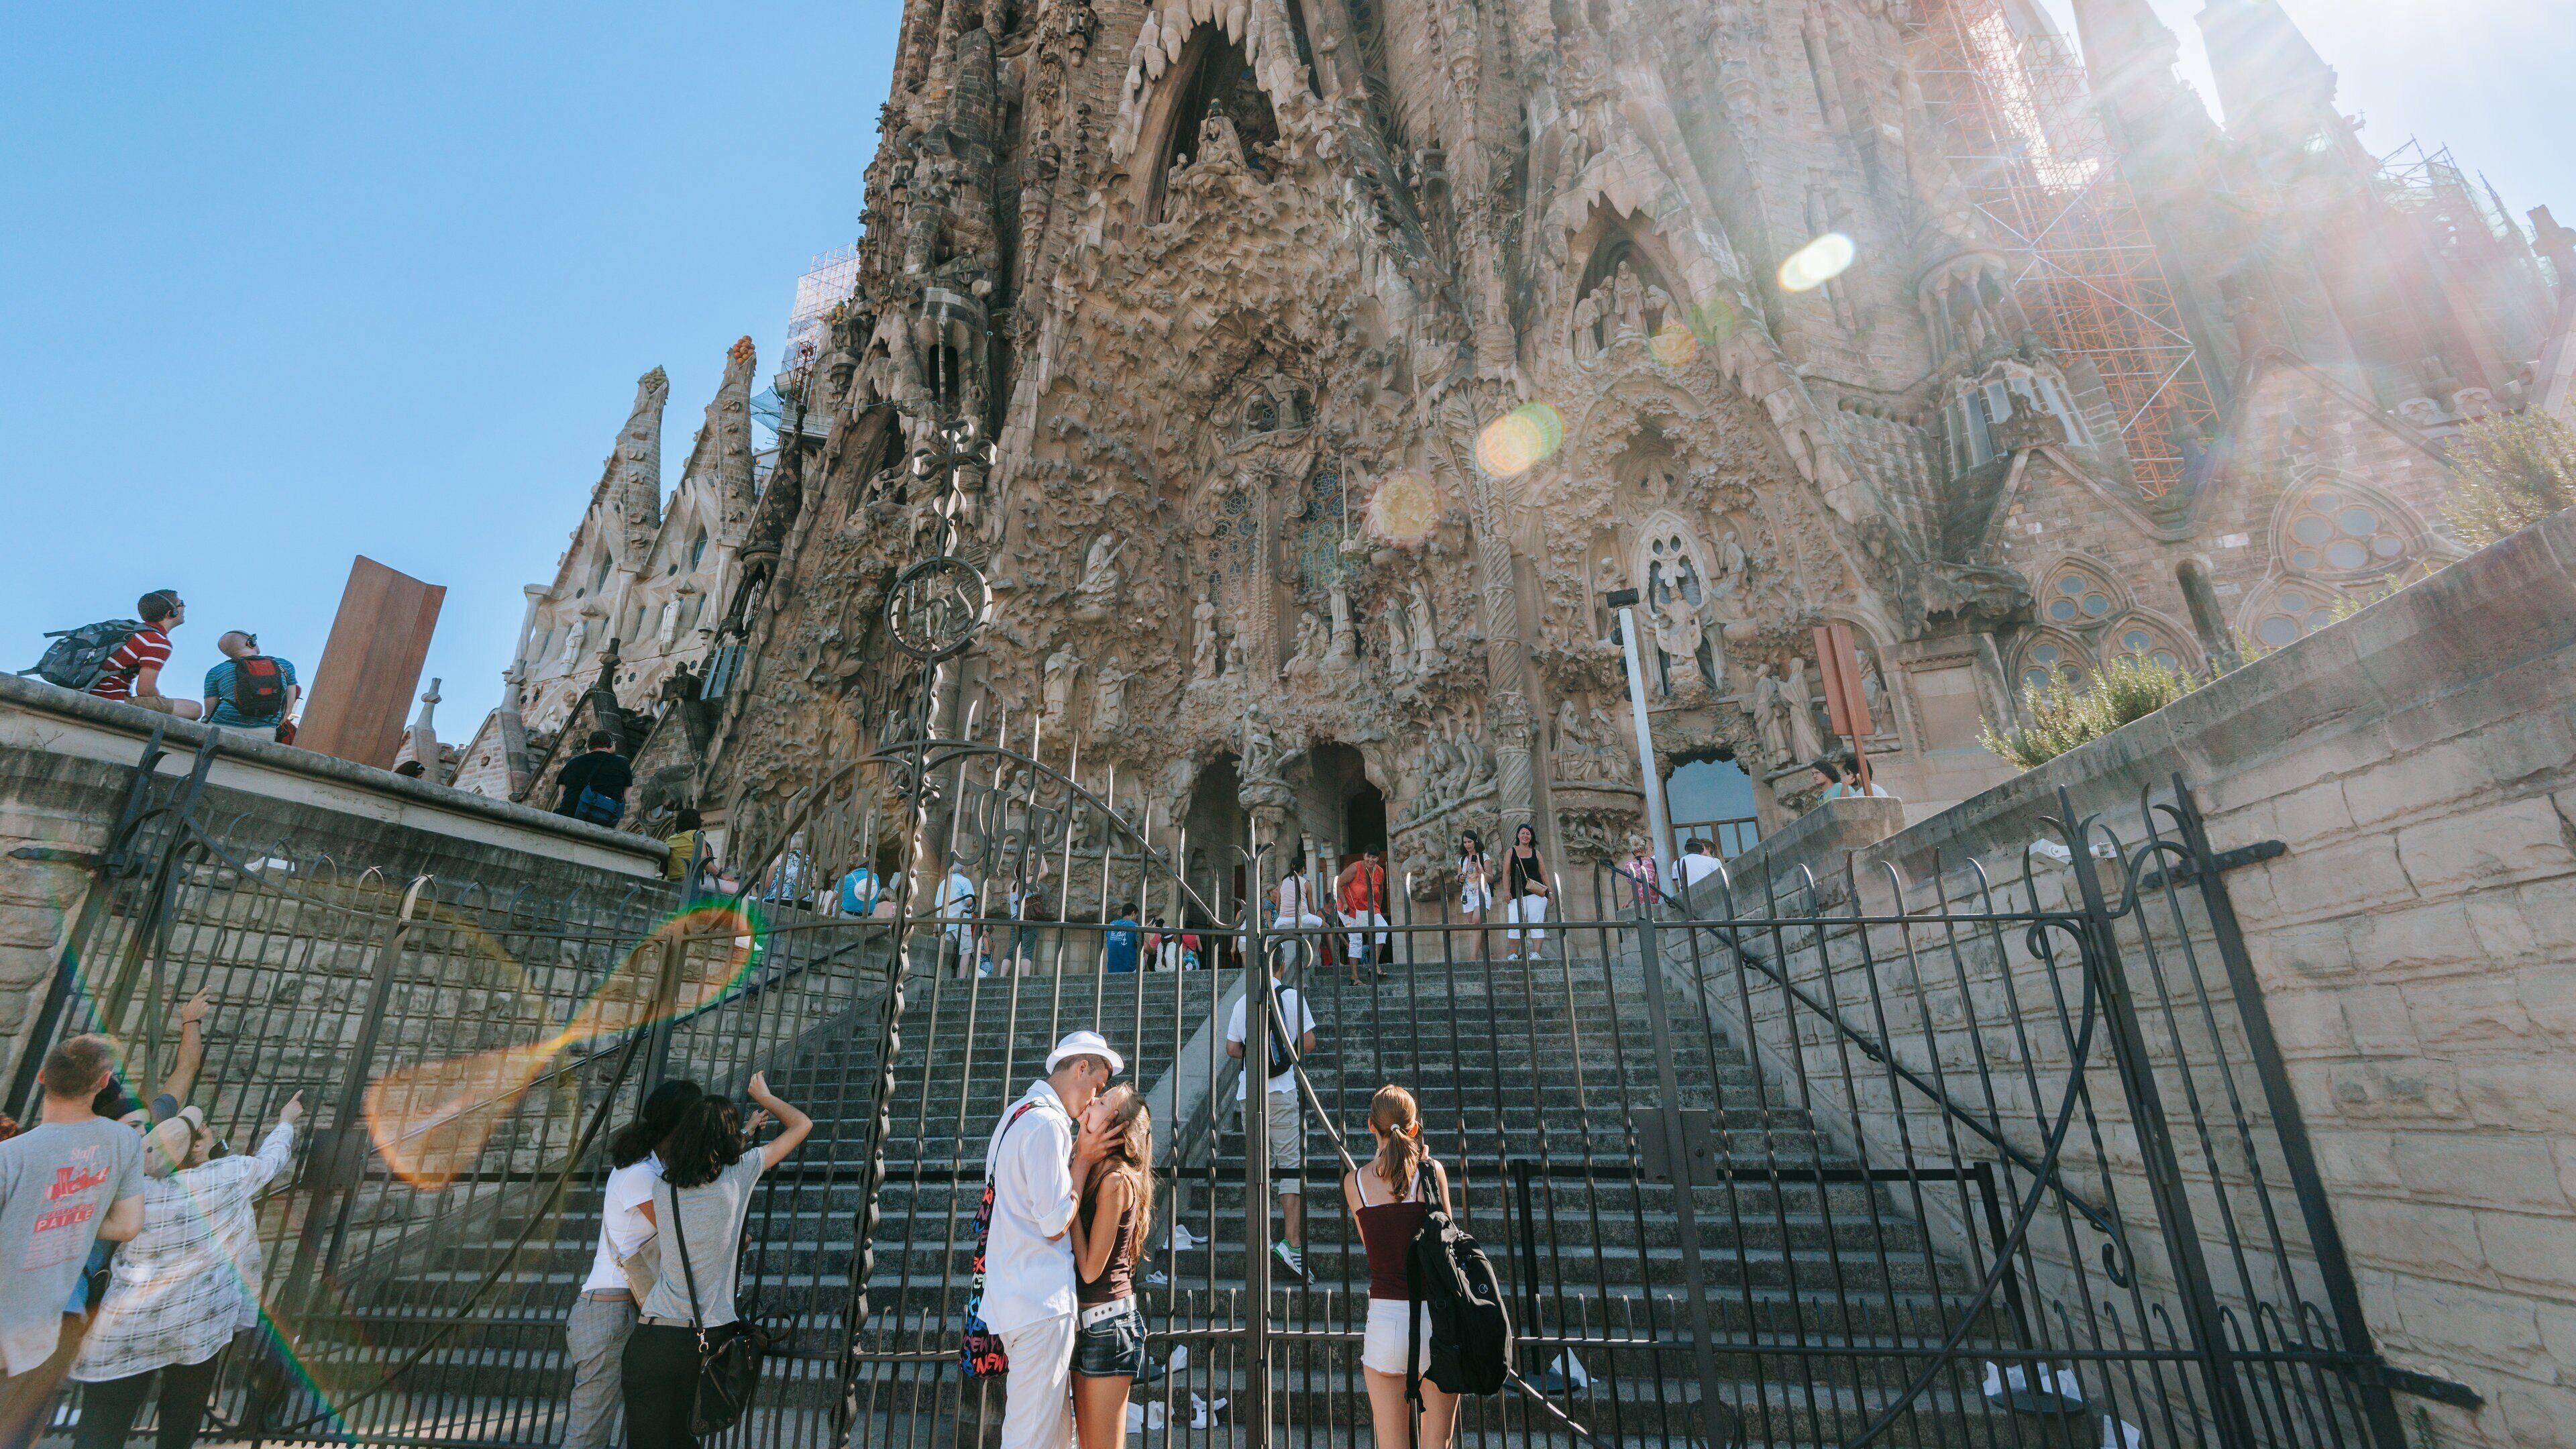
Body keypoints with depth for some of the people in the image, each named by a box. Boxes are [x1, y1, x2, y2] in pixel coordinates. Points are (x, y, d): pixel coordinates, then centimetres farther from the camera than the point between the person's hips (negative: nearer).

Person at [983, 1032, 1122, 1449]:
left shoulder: (1019, 1114, 15)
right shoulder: (1048, 1123, -18)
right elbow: (1056, 1224, -17)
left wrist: (1080, 1154, 10)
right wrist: (1085, 1159, -10)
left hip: (1013, 1298, 10)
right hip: (1043, 1303, -10)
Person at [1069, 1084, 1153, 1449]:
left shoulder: (1114, 1179, -19)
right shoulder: (1094, 1173, 7)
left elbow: (1090, 1268, -18)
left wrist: (1074, 1179, -16)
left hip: (1107, 1322, -9)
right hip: (1088, 1322, 9)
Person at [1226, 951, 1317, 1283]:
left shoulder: (1242, 1002, 8)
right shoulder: (1291, 995, -3)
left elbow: (1232, 1049, 11)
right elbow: (1308, 1044, -5)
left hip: (1248, 1091, 4)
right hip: (1281, 1090, -4)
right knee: (1292, 1163, -1)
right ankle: (1292, 1242, -10)